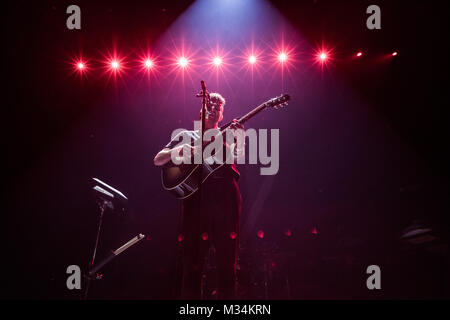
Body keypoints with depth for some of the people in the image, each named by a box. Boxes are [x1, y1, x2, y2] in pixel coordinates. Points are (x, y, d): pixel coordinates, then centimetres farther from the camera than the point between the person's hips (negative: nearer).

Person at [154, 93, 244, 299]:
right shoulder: (187, 136, 20)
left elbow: (238, 158, 1)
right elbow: (158, 160, 12)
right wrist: (179, 150, -6)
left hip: (225, 195, 1)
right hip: (197, 195, -1)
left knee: (227, 255, -1)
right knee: (194, 254, -3)